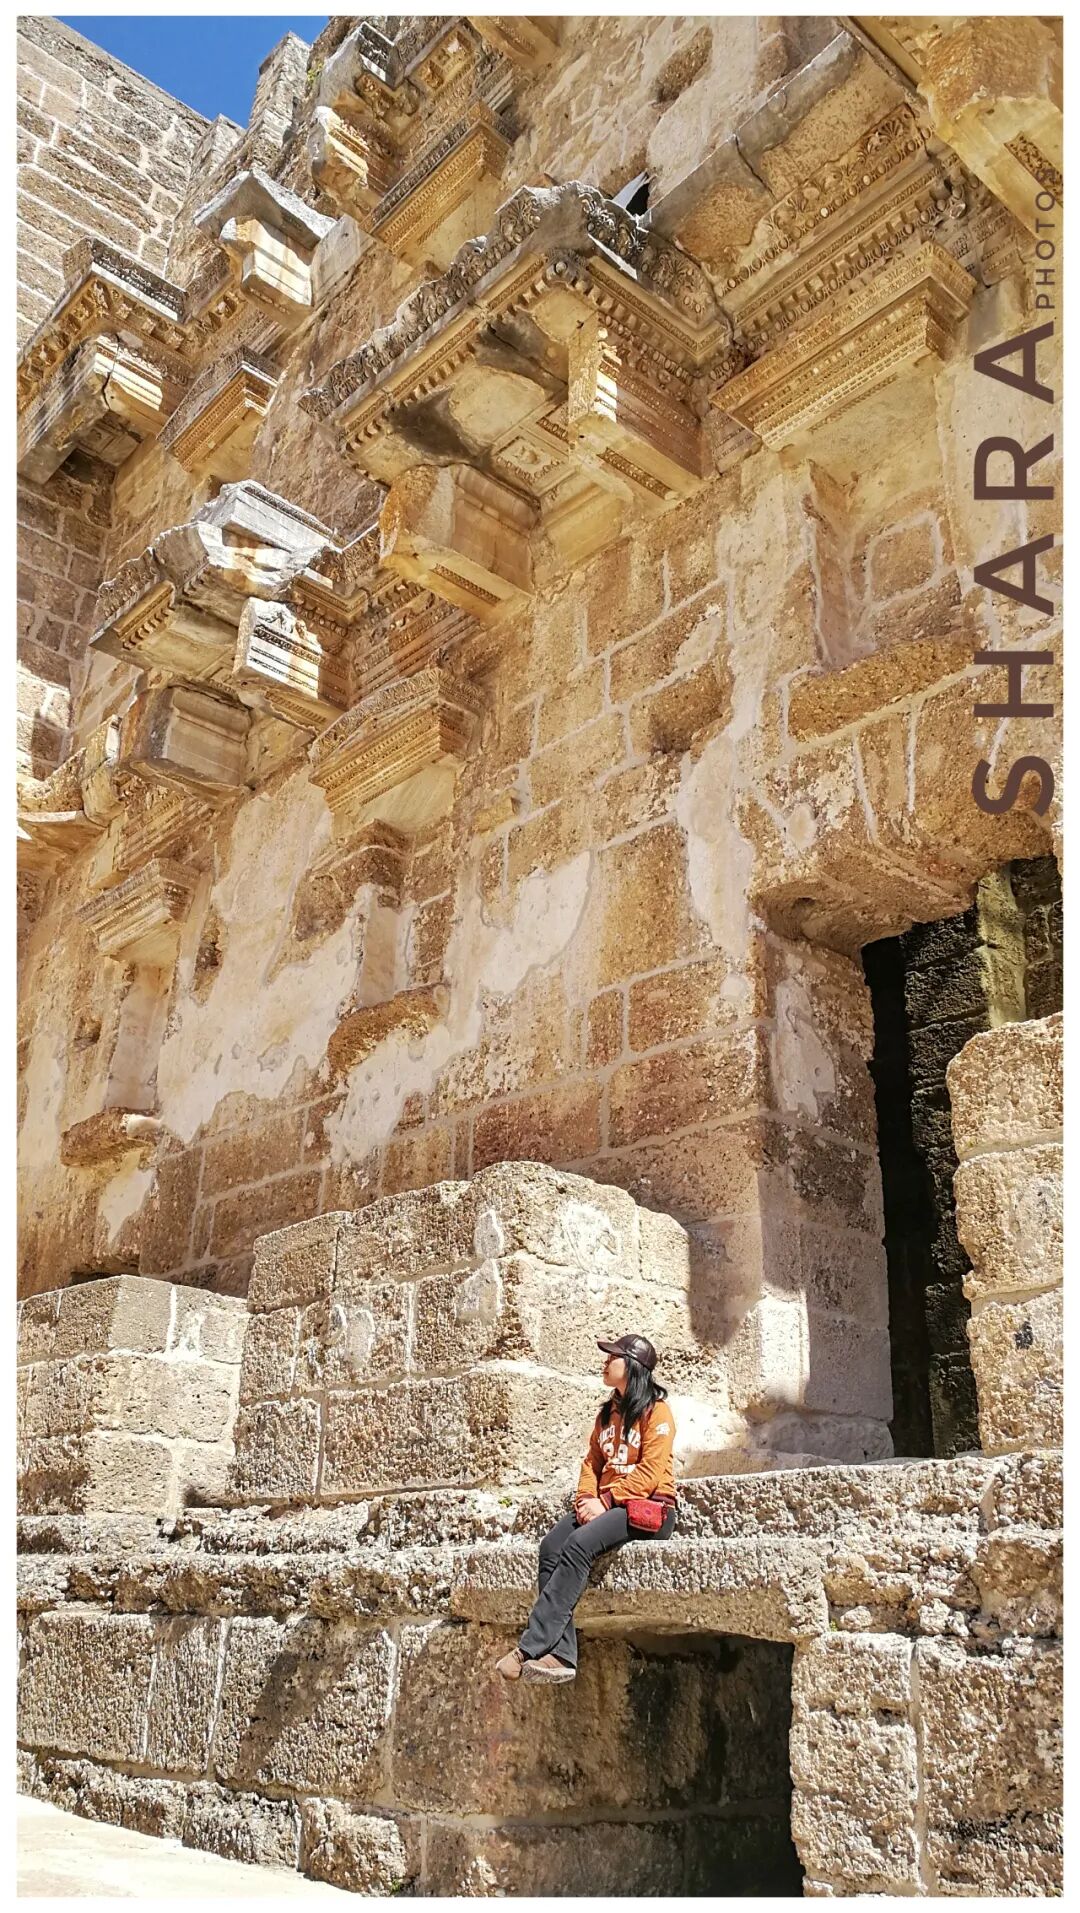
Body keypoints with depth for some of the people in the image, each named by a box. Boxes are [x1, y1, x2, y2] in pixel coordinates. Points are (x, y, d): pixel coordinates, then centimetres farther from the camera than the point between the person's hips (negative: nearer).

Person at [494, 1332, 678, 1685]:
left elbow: (650, 1473, -13)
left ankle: (530, 1647, -31)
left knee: (579, 1544, -30)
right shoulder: (608, 1412, 21)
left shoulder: (656, 1410, -4)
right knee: (551, 1546, -19)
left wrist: (605, 1502, -17)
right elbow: (593, 1460, 17)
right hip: (607, 1506, 7)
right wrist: (586, 1498, -2)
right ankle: (561, 1655, -28)